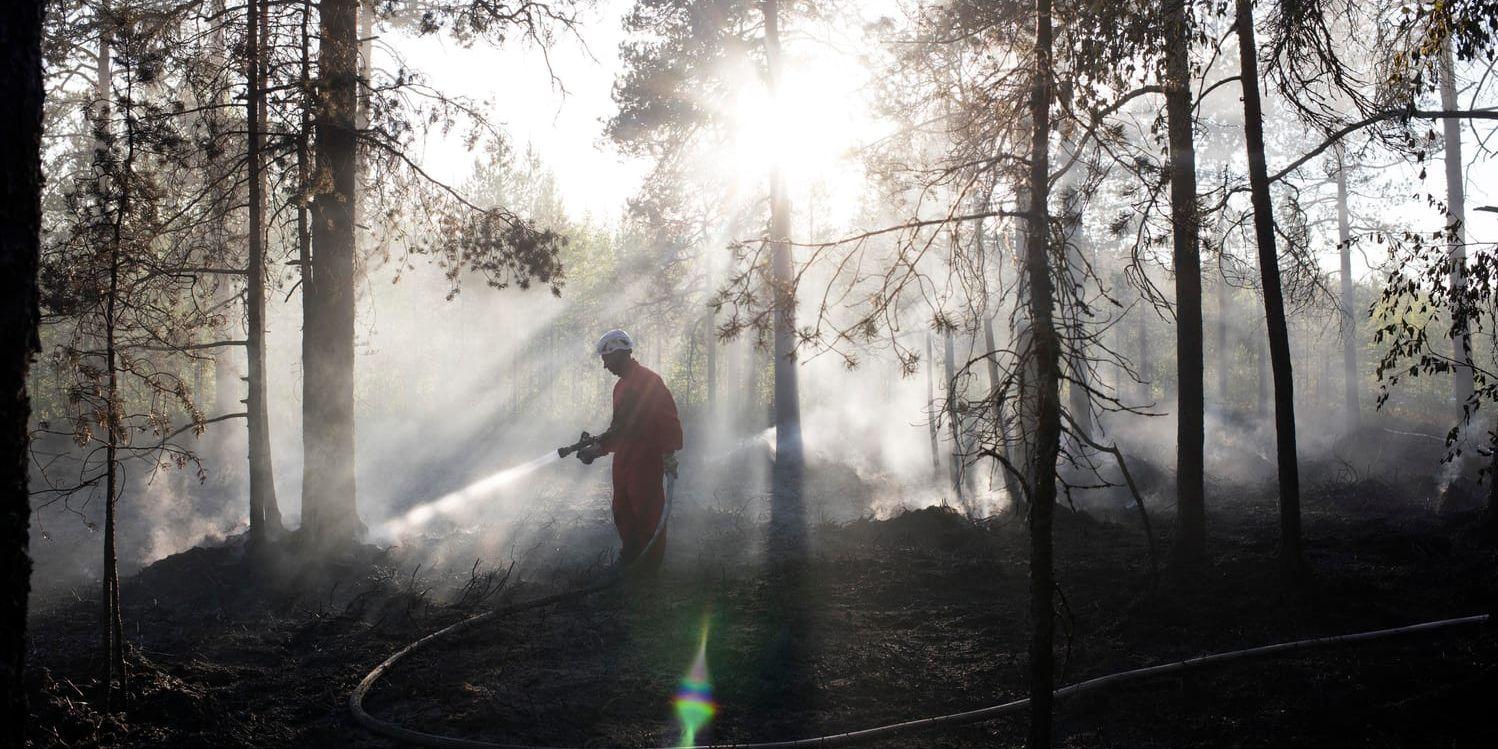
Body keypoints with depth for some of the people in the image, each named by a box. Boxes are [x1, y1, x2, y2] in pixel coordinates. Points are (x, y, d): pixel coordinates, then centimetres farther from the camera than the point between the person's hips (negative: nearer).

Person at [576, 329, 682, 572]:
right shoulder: (621, 386, 19)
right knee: (622, 513, 12)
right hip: (623, 459, 9)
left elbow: (667, 418, -16)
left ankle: (651, 564, 2)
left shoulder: (648, 380, -10)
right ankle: (630, 555, 23)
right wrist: (596, 449, 20)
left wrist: (668, 455, -21)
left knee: (648, 513, -5)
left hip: (647, 460, -9)